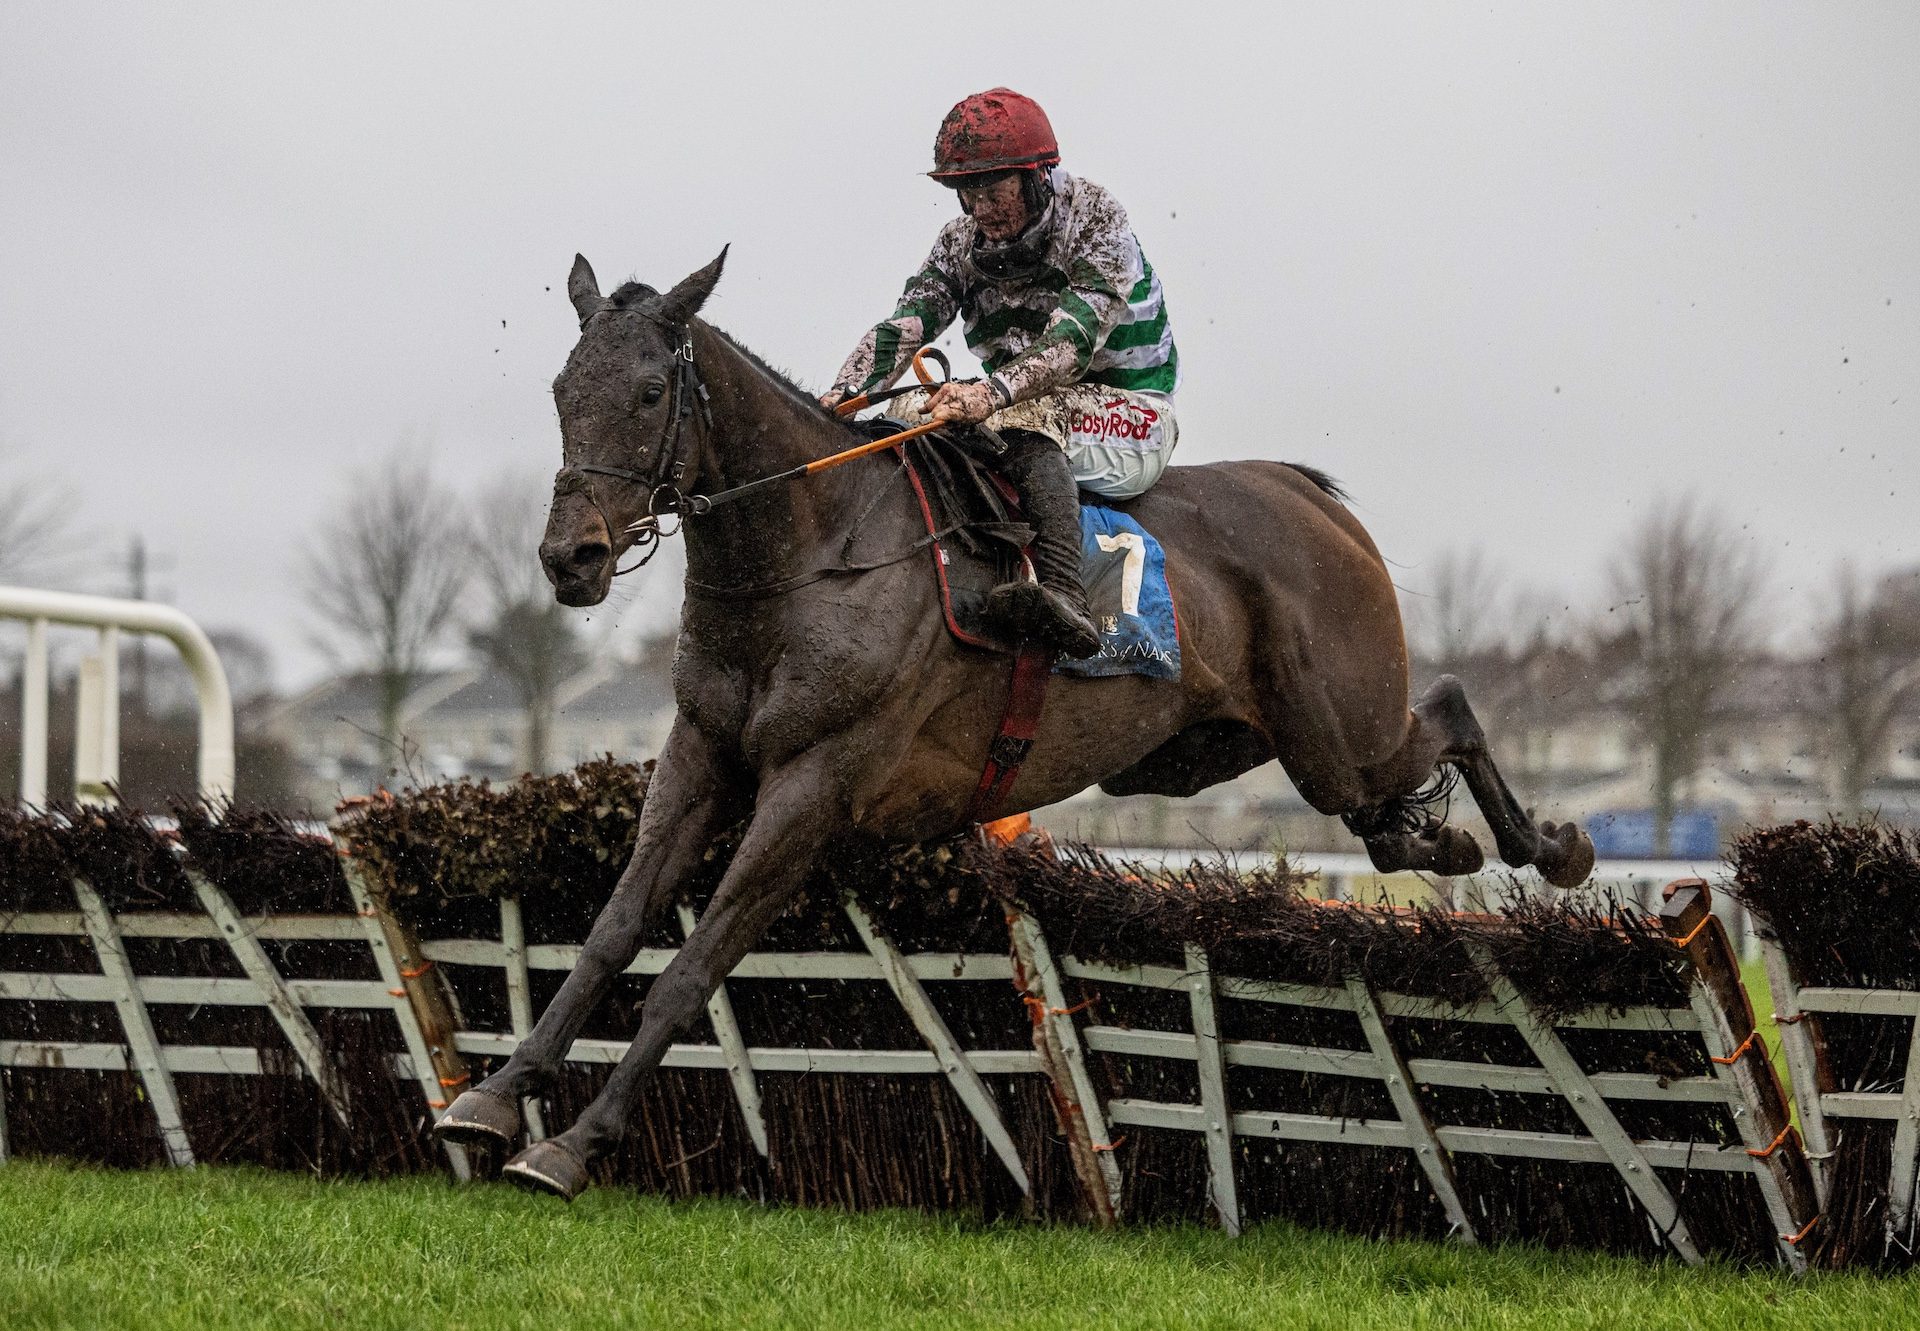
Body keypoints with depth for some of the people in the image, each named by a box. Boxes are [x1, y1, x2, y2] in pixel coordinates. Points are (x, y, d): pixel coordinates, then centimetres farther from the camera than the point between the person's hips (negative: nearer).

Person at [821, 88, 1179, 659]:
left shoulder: (1097, 220, -14)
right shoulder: (961, 242, 3)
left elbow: (1076, 337, -28)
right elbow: (902, 328, -9)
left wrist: (994, 392, -44)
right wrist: (840, 395, -29)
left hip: (1127, 414, -6)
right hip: (1026, 406, 6)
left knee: (1028, 416, -37)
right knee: (911, 413, -15)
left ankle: (1063, 596, -55)